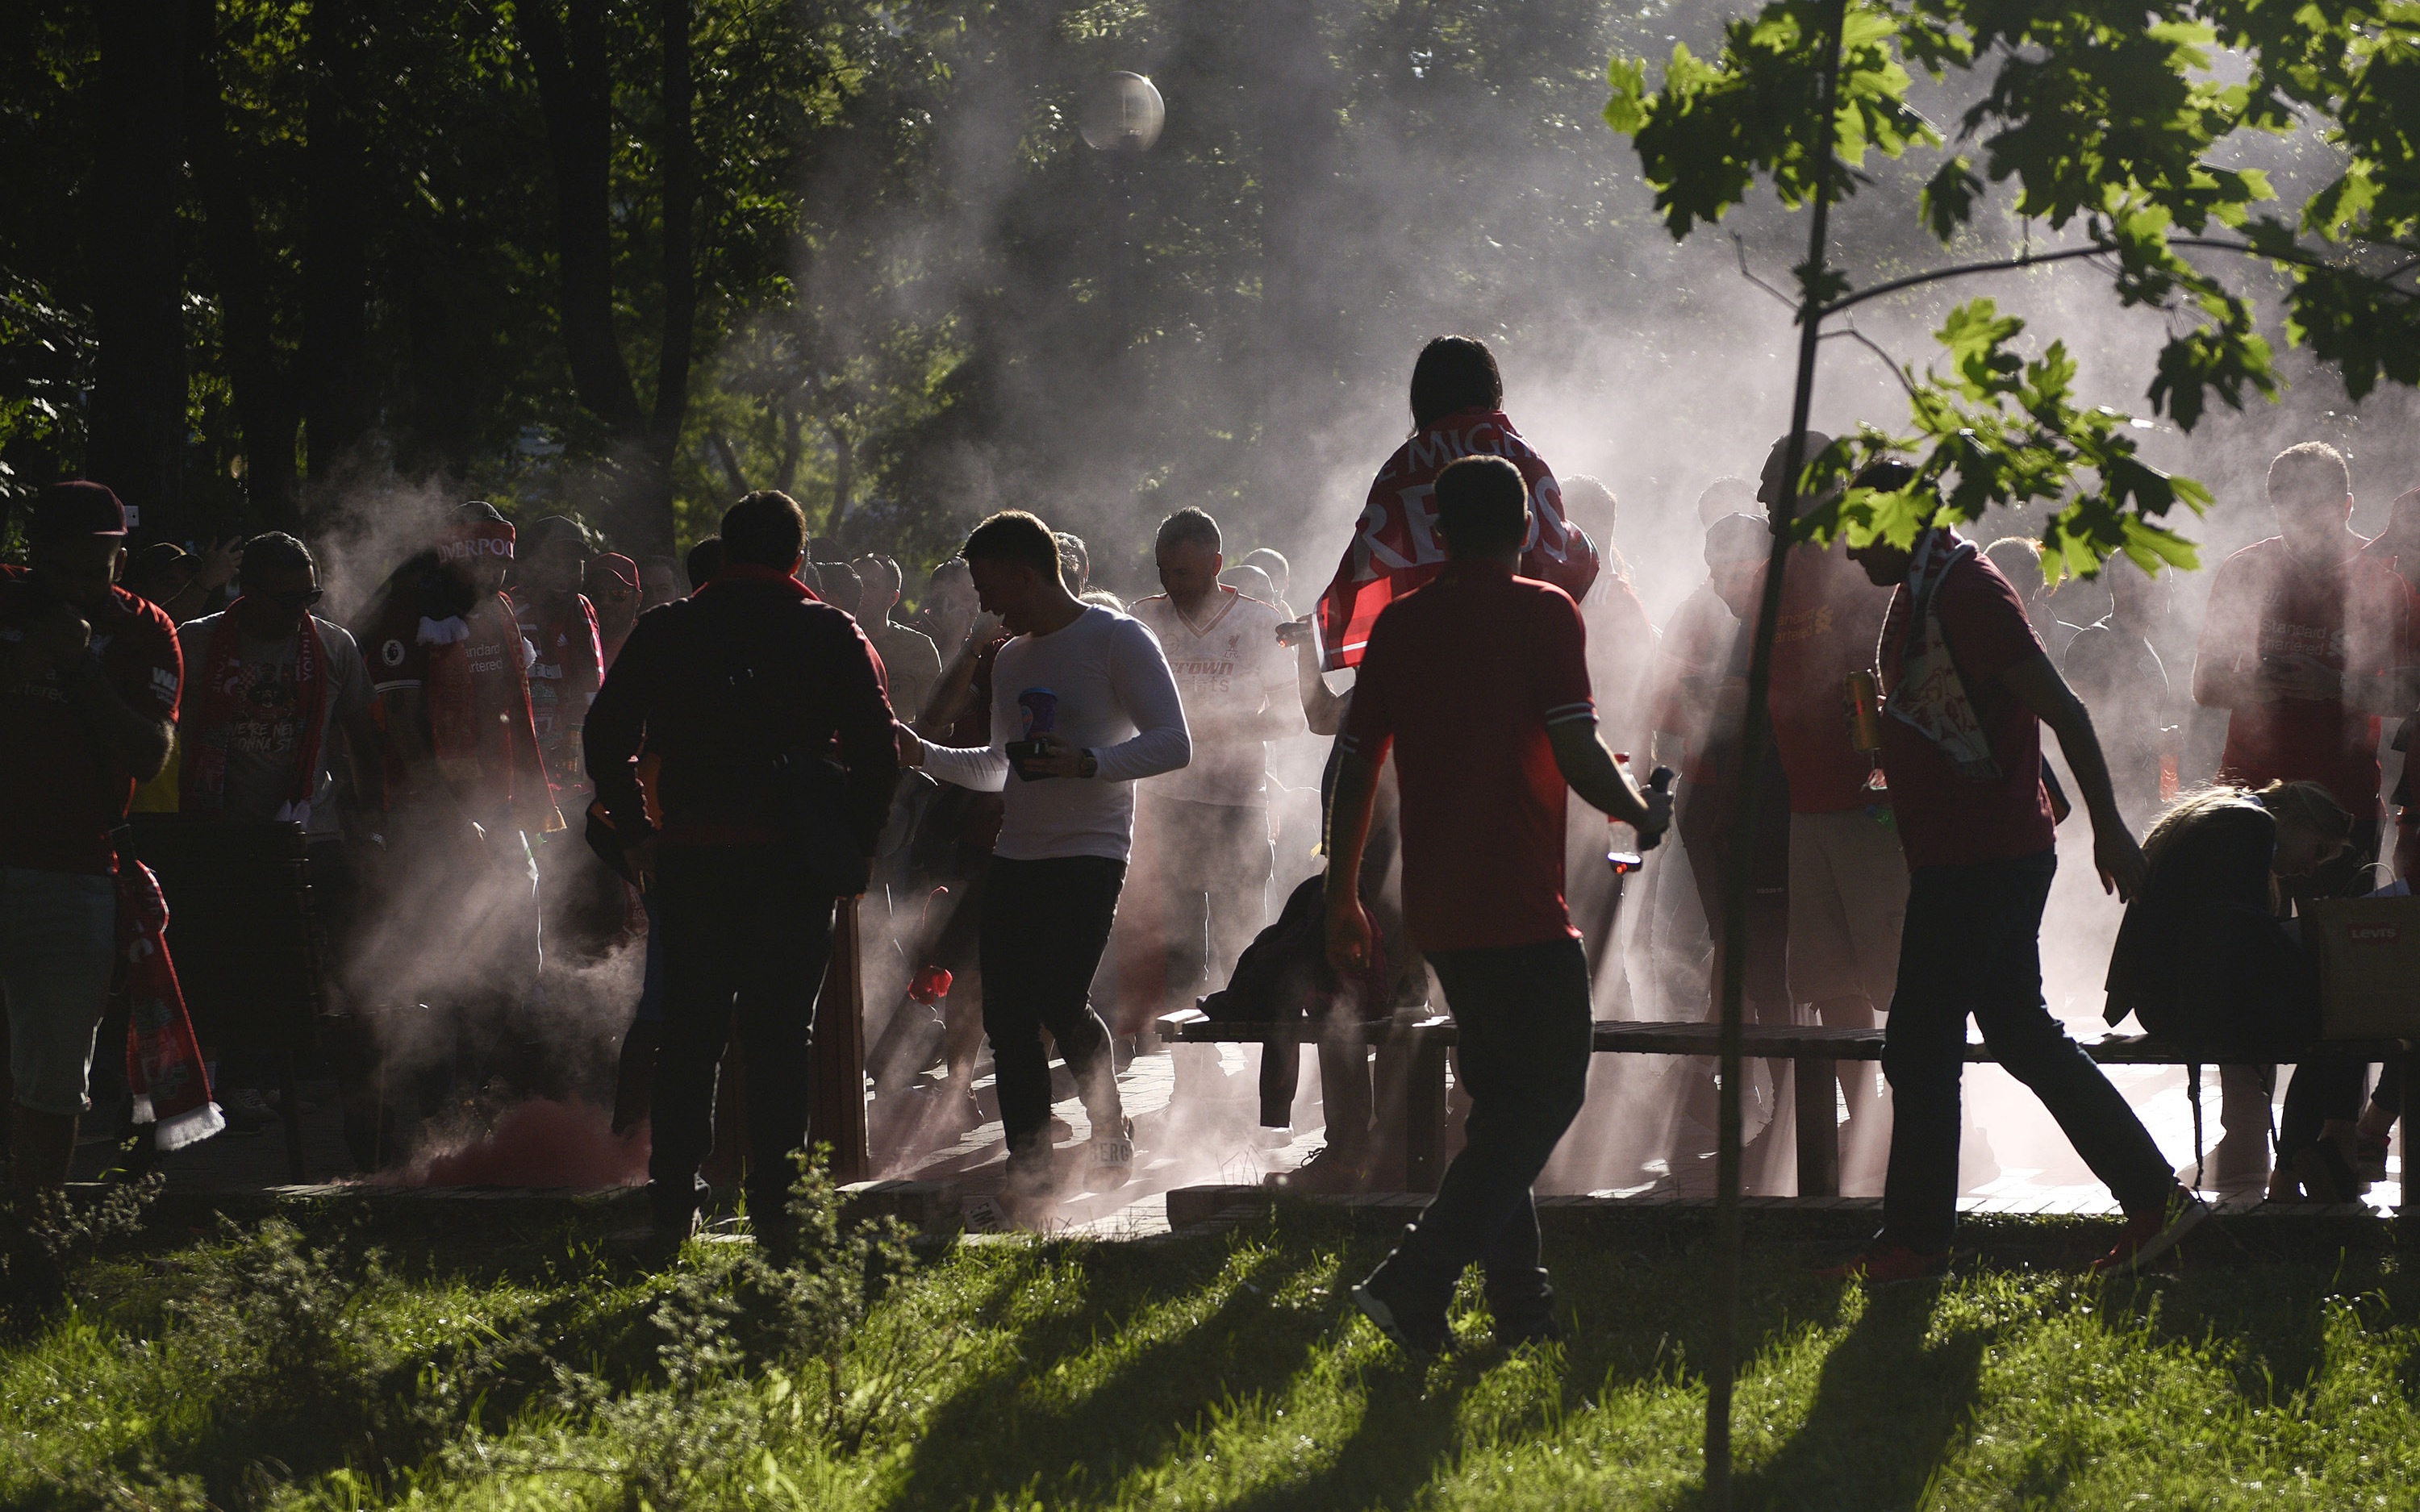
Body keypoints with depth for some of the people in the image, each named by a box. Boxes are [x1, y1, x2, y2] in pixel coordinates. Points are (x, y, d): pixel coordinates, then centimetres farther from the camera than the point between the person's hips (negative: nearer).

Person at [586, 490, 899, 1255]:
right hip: (792, 866, -2)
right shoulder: (832, 635, 1)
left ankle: (672, 1204, 6)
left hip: (689, 859, 2)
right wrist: (852, 846, 5)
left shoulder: (664, 631, 6)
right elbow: (877, 752, -4)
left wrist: (636, 833, 10)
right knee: (780, 1035, 3)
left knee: (687, 1032, 9)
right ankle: (774, 1206, -1)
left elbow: (604, 737, 5)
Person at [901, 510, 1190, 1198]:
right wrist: (923, 754, 21)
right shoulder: (1010, 658, 21)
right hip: (1015, 857, 7)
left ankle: (1111, 1131, 5)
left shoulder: (1118, 640, -4)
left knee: (1060, 1000, -18)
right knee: (1006, 1013, -1)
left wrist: (1087, 763, -25)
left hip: (1089, 855, -7)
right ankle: (1028, 1169, 5)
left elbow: (1172, 743, -13)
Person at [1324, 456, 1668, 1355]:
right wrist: (1643, 812, 5)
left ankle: (1519, 1300, 18)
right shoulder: (1543, 614, -7)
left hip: (1436, 908, 7)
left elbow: (1356, 769, 9)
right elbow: (1578, 756, -15)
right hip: (1519, 908, -6)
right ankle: (1416, 1282, -14)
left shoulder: (1400, 623, 9)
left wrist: (1342, 900, 16)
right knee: (1548, 1095, 0)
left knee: (1502, 1097, 18)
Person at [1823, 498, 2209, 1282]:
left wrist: (2109, 828, -18)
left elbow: (2064, 711, -19)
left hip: (1977, 860, -10)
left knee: (1919, 1048, -4)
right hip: (1996, 857, 10)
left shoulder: (1969, 593, -17)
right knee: (2022, 1035, 13)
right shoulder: (1918, 593, 15)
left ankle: (1913, 1240, 4)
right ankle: (2154, 1198, 14)